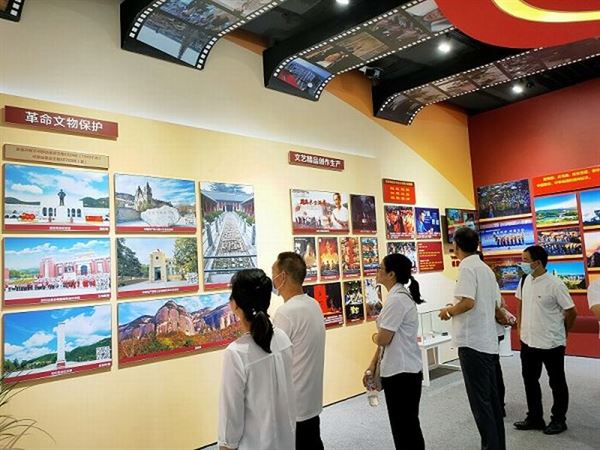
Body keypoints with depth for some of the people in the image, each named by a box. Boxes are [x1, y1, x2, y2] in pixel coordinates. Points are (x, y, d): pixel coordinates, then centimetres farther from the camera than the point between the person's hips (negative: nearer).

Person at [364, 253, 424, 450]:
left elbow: (383, 339, -22)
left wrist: (374, 336, 1)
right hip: (402, 369, 10)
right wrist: (372, 366, 13)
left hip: (401, 372, -9)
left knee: (404, 428, 4)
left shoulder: (397, 299, -21)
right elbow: (388, 339, 14)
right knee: (407, 426, 19)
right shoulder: (398, 296, 10)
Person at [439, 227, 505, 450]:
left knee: (480, 401, -1)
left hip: (472, 342, -9)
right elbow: (495, 305, 17)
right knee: (491, 398, 16)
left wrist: (448, 311, -7)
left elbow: (468, 302, -25)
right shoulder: (486, 269, 13)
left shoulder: (467, 267, -13)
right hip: (489, 342, 9)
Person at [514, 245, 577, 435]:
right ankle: (534, 418, 30)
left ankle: (559, 420, 28)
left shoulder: (555, 284, -19)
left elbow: (571, 312, -10)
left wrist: (560, 333, 2)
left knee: (557, 383, 12)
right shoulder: (525, 281, 1)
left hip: (551, 344, -7)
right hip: (528, 341, 7)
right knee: (530, 380, 15)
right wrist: (520, 327, 12)